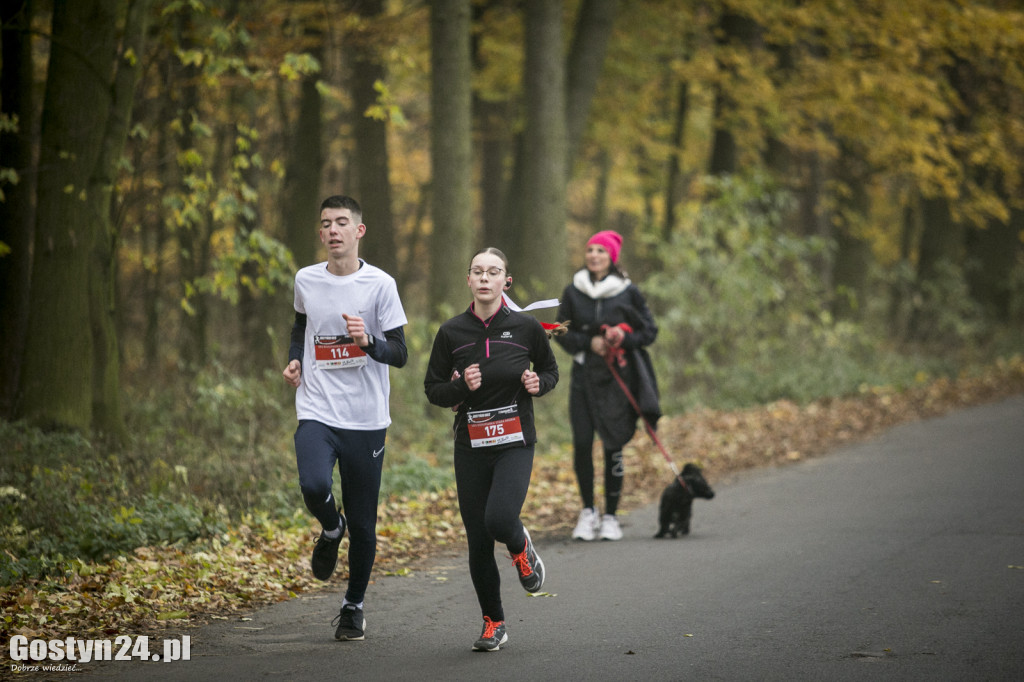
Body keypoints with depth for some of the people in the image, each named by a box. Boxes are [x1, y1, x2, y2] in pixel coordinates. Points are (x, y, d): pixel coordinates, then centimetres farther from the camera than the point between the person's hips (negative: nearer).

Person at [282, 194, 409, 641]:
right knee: (314, 487, -27)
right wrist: (294, 360, 10)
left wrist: (369, 341, -22)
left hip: (366, 419, -1)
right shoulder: (306, 281, 7)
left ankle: (353, 607, 25)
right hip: (317, 413, 1)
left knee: (363, 524, 3)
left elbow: (400, 354, -3)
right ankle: (331, 530, 9)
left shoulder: (380, 284, -3)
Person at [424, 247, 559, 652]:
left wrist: (538, 384, -8)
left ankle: (521, 548, 14)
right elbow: (433, 389, 6)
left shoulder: (525, 327, -2)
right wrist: (461, 386, -13)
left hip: (516, 443, -2)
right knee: (477, 539, 2)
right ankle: (493, 623, 21)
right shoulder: (452, 333, 0)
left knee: (499, 519, -24)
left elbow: (550, 370, 14)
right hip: (471, 446, 2)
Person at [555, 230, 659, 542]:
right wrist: (588, 342, -9)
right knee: (582, 443, -5)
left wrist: (623, 338, -14)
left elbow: (649, 331, 4)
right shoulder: (573, 292, 5)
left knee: (614, 446, -1)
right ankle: (588, 510, 12)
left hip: (618, 377, -1)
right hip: (584, 375, 2)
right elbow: (562, 333, 9)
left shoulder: (628, 292, 0)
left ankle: (611, 516, 10)